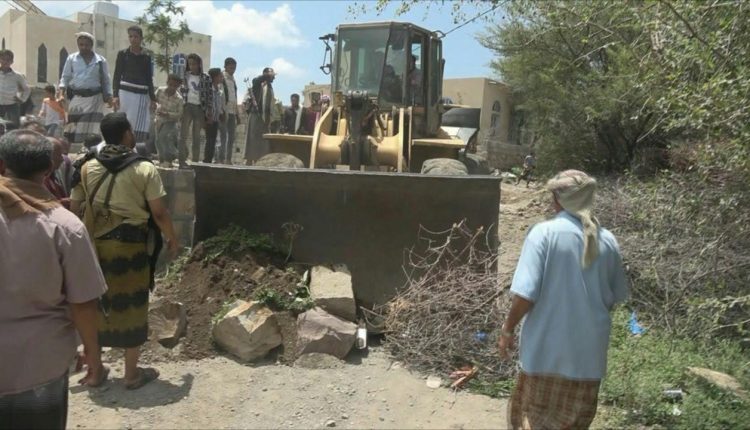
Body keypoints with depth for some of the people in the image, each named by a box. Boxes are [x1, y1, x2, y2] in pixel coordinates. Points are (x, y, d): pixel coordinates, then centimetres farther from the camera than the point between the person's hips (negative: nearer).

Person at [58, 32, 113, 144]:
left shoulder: (101, 60, 9)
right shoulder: (71, 59, 11)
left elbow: (106, 81, 11)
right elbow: (65, 77, 11)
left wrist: (109, 97, 0)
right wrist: (60, 93, -4)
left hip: (94, 98, -1)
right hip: (76, 98, 1)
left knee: (90, 129, -6)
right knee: (73, 128, -1)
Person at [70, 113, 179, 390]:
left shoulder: (87, 168, 3)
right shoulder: (144, 169, -8)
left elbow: (74, 209, 4)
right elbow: (159, 213, -9)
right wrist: (172, 239, 6)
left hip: (93, 245, 4)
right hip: (130, 246, -4)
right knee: (130, 307, 7)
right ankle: (132, 373, 17)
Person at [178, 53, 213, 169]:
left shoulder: (206, 78, 5)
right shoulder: (184, 76, 7)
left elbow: (210, 95, 4)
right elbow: (180, 91, 8)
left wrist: (209, 111, -2)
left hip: (200, 108, 0)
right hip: (187, 106, 0)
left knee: (197, 137, 3)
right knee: (183, 135, -7)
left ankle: (195, 162, 7)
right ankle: (182, 161, -7)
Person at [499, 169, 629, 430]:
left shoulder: (544, 232, -15)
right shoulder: (607, 241, -1)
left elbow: (525, 293, -19)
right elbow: (615, 296, 9)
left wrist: (508, 329, -5)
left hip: (547, 348, -3)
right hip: (589, 350, 4)